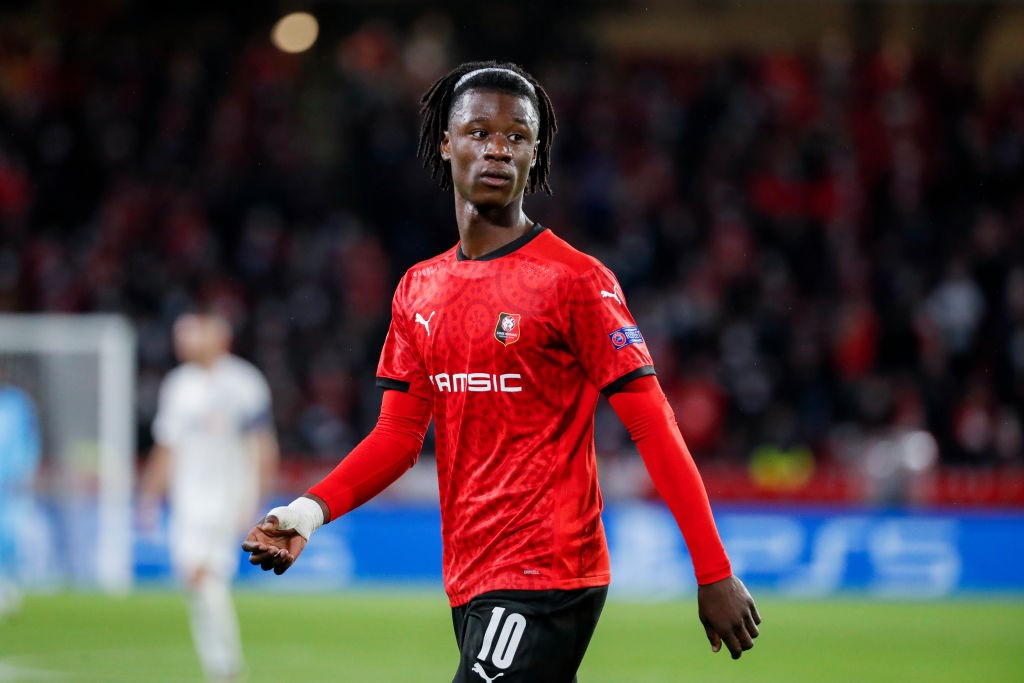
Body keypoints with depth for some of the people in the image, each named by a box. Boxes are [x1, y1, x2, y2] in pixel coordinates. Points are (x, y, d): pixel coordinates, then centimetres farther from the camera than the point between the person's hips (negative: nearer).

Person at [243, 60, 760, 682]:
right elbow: (400, 434, 13)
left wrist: (715, 573, -13)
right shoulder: (419, 289, 12)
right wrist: (311, 510, -4)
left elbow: (653, 427, -10)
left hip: (547, 582, -7)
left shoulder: (576, 280, -8)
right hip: (469, 582, 7)